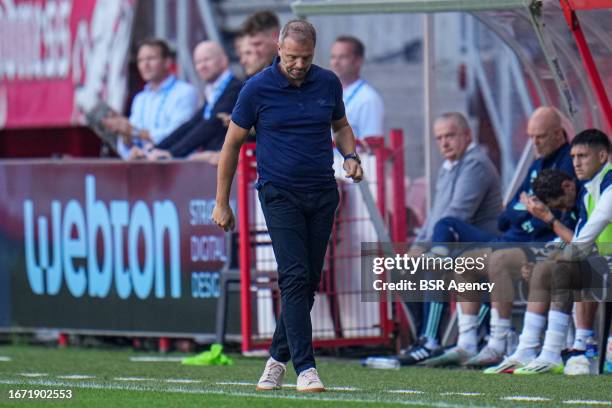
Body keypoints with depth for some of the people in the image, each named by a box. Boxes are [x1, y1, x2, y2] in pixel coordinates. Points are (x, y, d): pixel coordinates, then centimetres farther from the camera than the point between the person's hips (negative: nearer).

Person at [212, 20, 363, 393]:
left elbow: (341, 126, 21)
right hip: (280, 194, -4)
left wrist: (351, 157, -1)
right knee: (295, 278, -15)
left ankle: (279, 357, 22)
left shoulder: (328, 83, 2)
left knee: (308, 283, 6)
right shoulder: (258, 89, -7)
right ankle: (305, 368, -19)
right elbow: (233, 143, 2)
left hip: (323, 194, 4)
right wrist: (222, 204, 3)